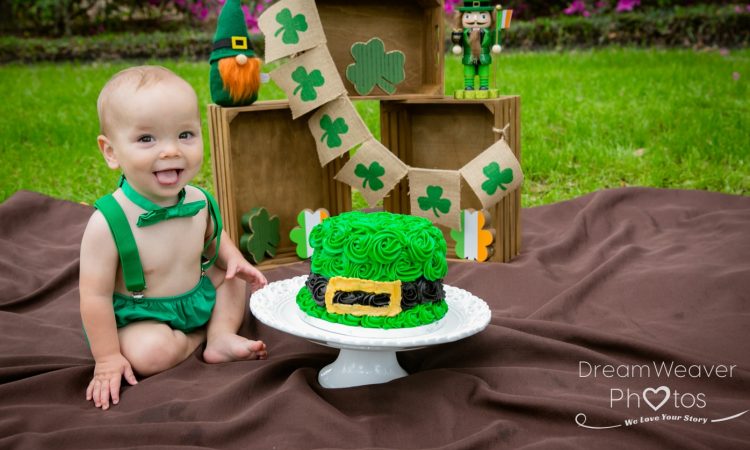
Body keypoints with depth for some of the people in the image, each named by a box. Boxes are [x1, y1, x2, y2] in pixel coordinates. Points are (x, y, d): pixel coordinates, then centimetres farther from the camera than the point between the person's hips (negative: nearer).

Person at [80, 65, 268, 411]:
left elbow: (214, 238, 13)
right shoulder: (108, 223, -30)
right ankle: (202, 334, -2)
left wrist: (232, 258, -7)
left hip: (196, 295, 6)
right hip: (137, 318, -6)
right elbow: (96, 296, -23)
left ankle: (222, 337, -1)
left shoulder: (198, 201, -11)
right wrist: (107, 359, -19)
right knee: (150, 353, -32)